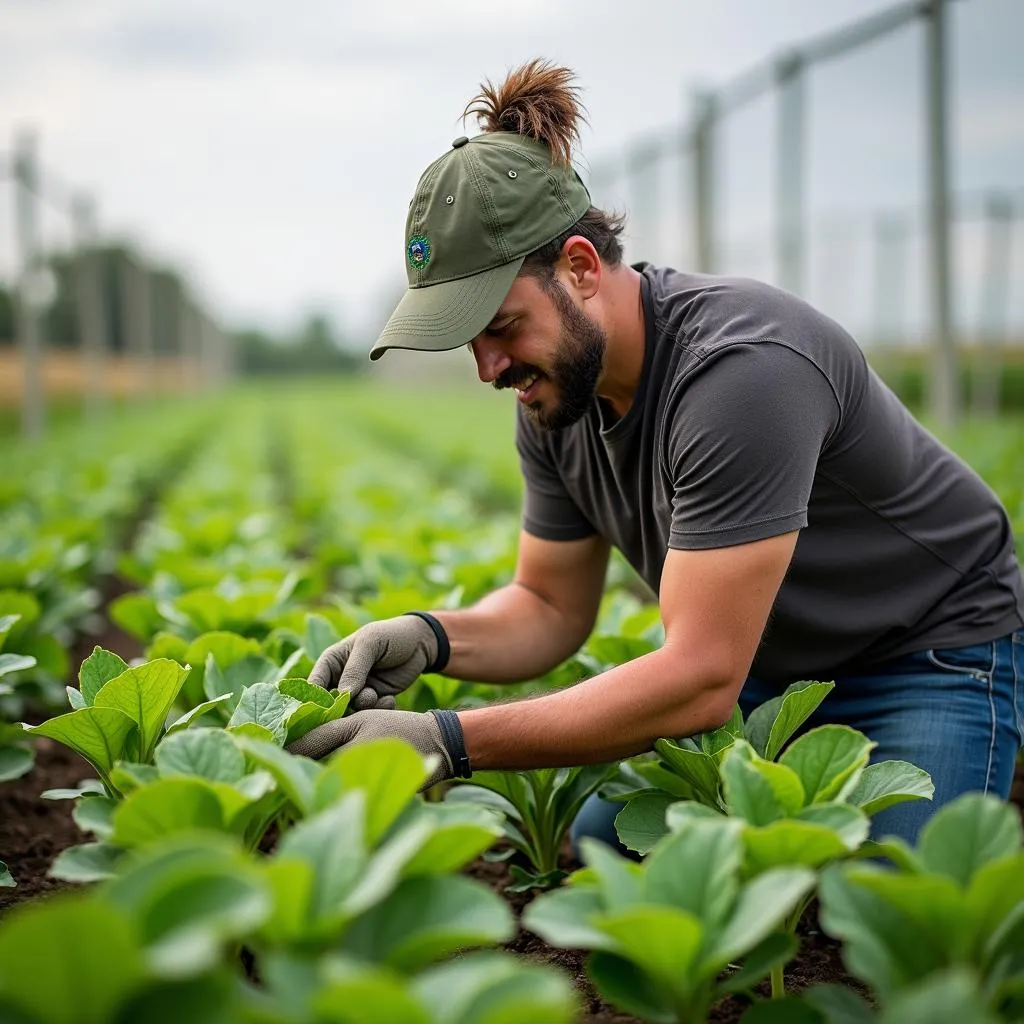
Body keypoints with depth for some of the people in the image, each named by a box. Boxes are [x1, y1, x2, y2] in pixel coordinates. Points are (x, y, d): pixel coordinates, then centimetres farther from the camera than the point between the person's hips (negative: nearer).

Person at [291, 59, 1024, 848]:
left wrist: (450, 742, -39)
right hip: (759, 667, 7)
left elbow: (701, 678, -37)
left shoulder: (742, 369, -35)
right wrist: (429, 639, -20)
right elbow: (552, 606, 1)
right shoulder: (556, 397, -10)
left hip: (929, 659, -6)